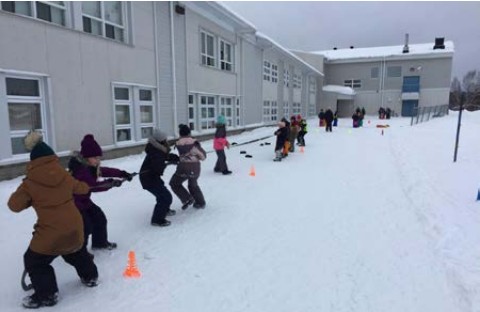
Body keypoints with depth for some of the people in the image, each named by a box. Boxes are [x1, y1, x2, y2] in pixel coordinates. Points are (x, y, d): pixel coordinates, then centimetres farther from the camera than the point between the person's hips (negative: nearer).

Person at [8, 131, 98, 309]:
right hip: (74, 227, 5)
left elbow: (15, 205, -1)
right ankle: (90, 277, 41)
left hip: (51, 231, -5)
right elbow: (82, 189, 20)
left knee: (34, 261, 16)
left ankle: (47, 294, 19)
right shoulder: (64, 175, 3)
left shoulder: (30, 182, -8)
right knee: (77, 252, 31)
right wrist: (85, 186, 44)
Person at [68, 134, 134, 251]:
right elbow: (92, 185, -36)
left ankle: (100, 242, 33)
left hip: (84, 199, 10)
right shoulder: (79, 169, -31)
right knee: (85, 226, -11)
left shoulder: (90, 165, -2)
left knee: (99, 218, 15)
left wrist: (122, 173, -7)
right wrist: (110, 183, -33)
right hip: (72, 202, -10)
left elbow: (104, 171, 1)